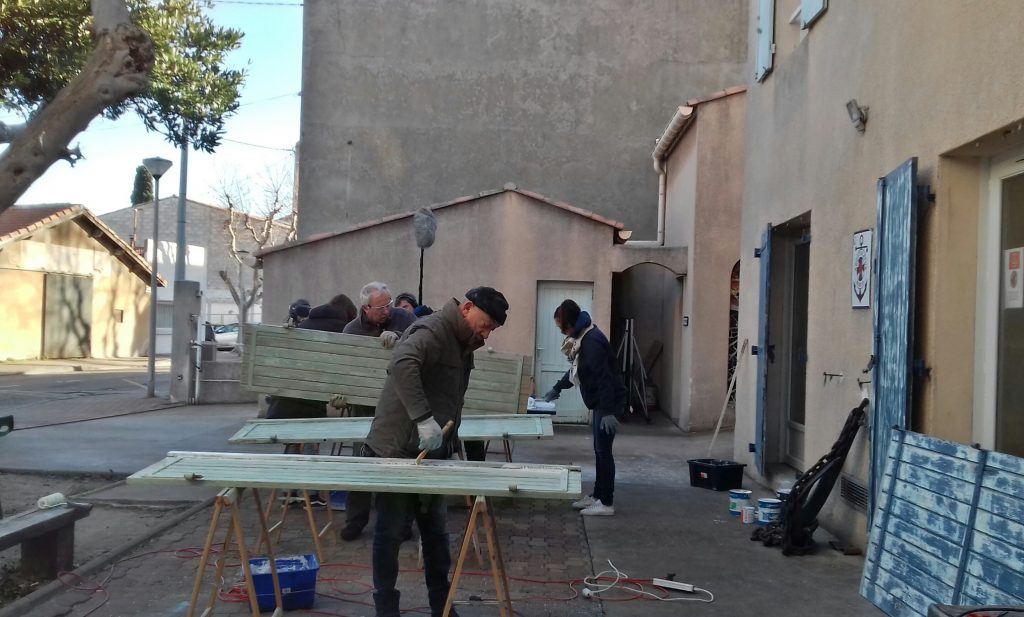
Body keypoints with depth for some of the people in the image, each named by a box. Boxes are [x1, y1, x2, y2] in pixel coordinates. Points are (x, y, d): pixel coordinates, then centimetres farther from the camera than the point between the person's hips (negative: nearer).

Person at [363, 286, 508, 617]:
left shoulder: (461, 344, 14)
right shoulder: (432, 330, -16)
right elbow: (402, 365, -36)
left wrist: (449, 441, 6)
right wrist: (423, 417, -41)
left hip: (429, 453, 9)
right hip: (397, 450, -9)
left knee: (435, 532, 13)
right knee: (391, 532, 3)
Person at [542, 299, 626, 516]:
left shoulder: (592, 341, -22)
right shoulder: (581, 338, 10)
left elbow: (604, 377, -26)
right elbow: (576, 370, 26)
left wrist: (608, 411, -28)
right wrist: (557, 389, 32)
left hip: (609, 403, -10)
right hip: (599, 403, 10)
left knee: (603, 451, -5)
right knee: (599, 451, 15)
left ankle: (607, 503, 2)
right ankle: (597, 496, 23)